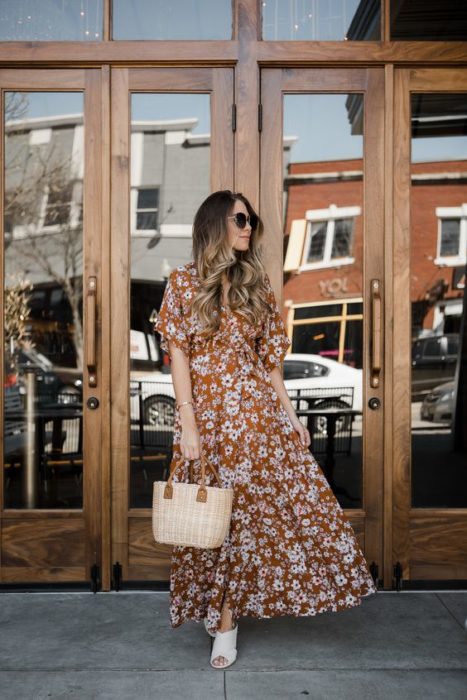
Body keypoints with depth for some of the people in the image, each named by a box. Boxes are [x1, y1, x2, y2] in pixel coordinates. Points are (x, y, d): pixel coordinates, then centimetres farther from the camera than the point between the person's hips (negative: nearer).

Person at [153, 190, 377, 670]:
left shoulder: (257, 283, 10)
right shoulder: (185, 281, 0)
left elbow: (269, 356, 11)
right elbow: (178, 355, -5)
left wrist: (289, 414, 6)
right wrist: (189, 425, -12)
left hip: (257, 412, 3)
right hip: (207, 413, -3)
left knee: (246, 510, 2)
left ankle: (225, 615, 17)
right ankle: (221, 614, 24)